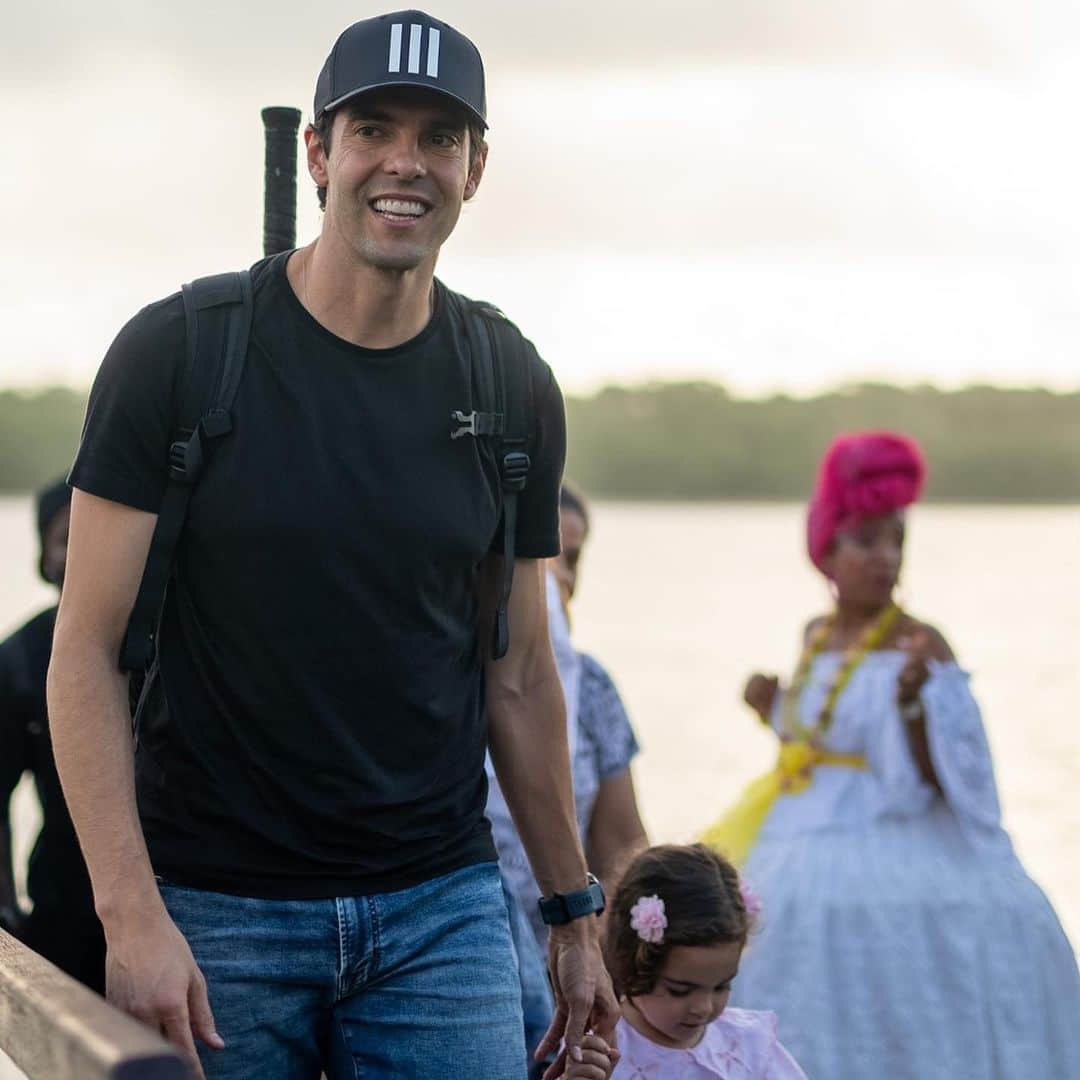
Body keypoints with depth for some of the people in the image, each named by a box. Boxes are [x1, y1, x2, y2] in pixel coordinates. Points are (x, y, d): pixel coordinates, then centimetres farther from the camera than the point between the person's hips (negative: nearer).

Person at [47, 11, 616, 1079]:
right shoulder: (179, 351, -6)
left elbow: (517, 673, 12)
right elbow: (88, 650, -7)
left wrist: (573, 911, 14)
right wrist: (130, 911, -15)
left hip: (442, 906, 3)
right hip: (214, 909, -2)